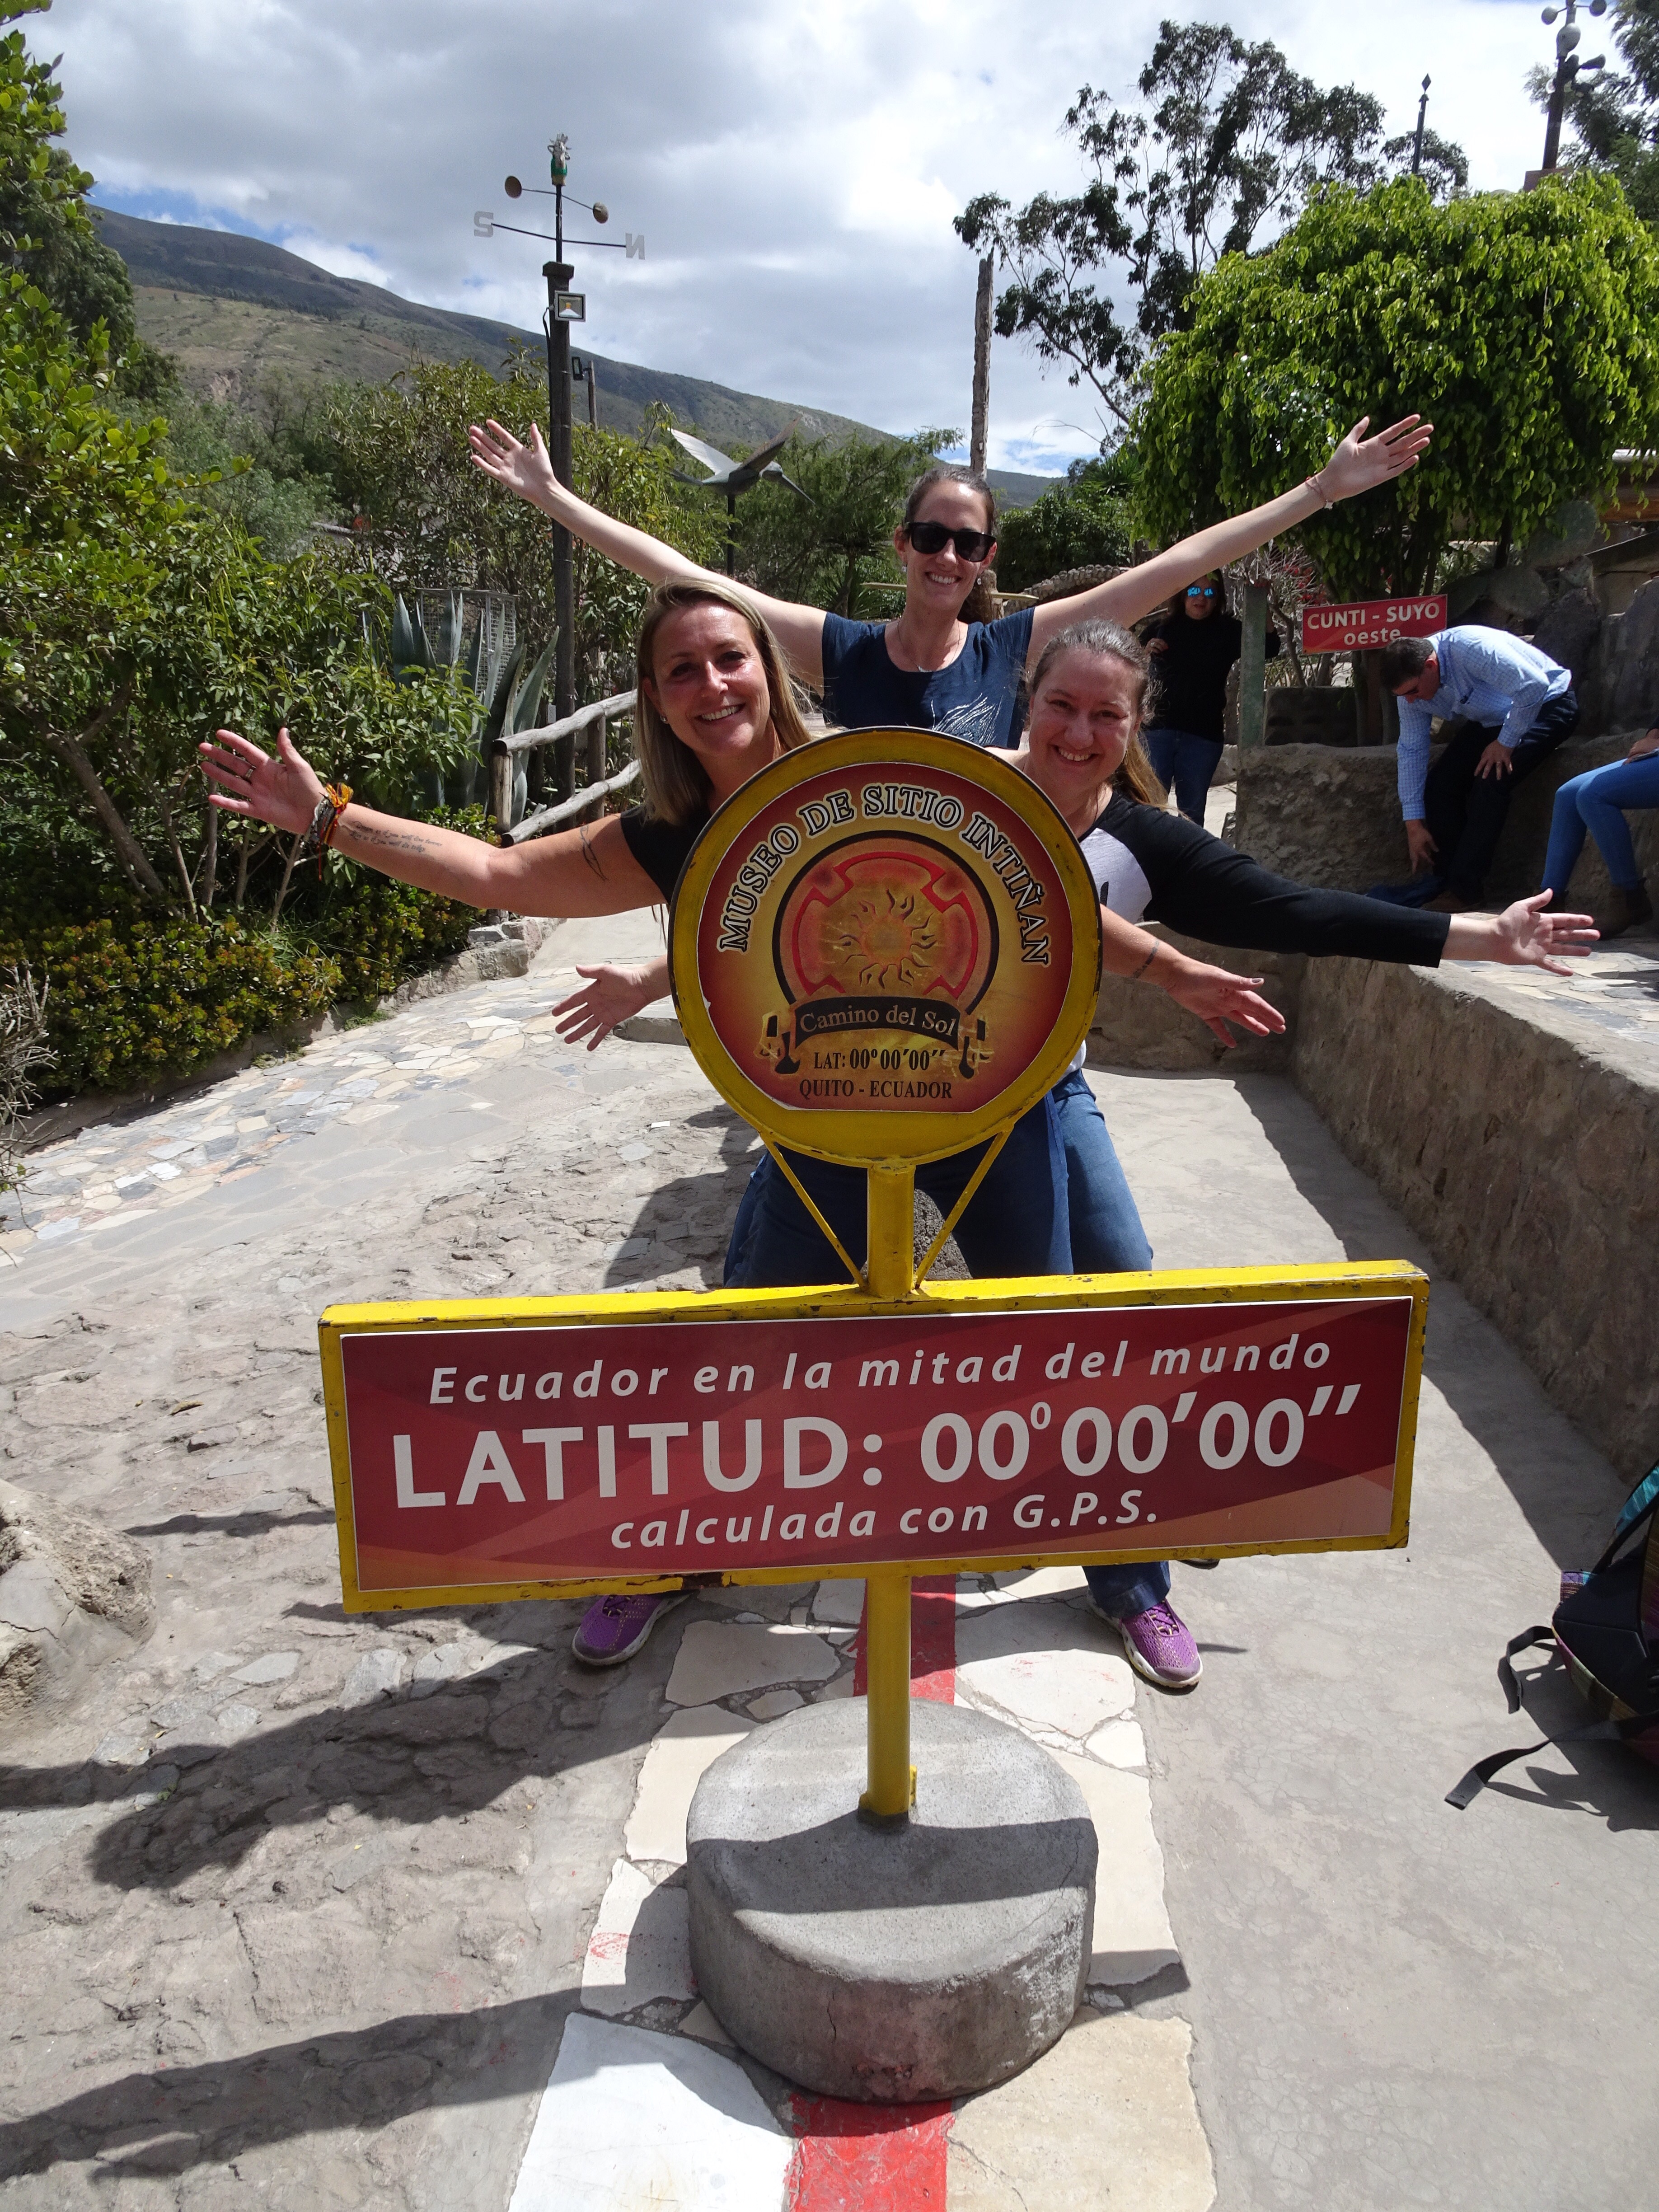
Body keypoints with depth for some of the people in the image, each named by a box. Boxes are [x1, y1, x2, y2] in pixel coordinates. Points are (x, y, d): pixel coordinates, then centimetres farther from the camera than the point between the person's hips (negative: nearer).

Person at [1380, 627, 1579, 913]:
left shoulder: (1471, 648, -35)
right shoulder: (1411, 682, -11)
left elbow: (1534, 687, -37)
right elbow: (1412, 751, -7)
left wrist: (1505, 743, -26)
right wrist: (1414, 824, -7)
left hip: (1547, 705, -7)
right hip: (1492, 719, 7)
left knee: (1490, 780, -26)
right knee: (1440, 782, -10)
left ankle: (1465, 889, -20)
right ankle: (1445, 878, -1)